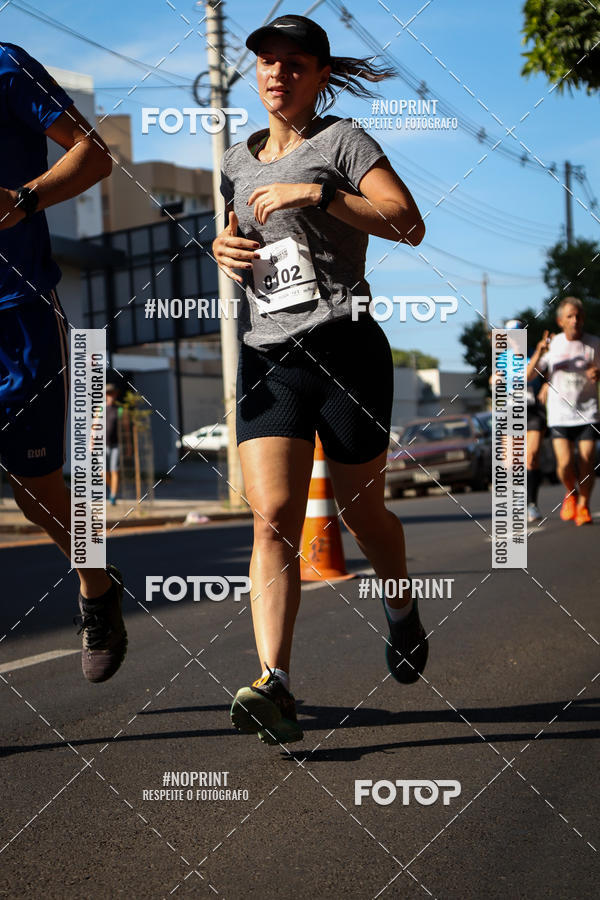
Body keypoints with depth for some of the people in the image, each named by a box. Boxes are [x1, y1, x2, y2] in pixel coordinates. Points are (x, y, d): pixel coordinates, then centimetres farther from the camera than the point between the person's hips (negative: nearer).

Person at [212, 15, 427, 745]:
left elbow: (409, 225, -8)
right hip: (265, 357, 4)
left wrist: (319, 194, -17)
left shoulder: (342, 141, 3)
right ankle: (274, 684, -20)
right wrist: (223, 247, 11)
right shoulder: (236, 163, 19)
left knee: (360, 510, 9)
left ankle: (402, 610, 39)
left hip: (343, 348, -3)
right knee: (272, 517, -13)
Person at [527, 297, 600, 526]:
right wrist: (538, 355, -18)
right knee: (565, 463, -12)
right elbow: (527, 376, -1)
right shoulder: (552, 345, 1)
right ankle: (571, 494, 19)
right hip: (560, 414, 0)